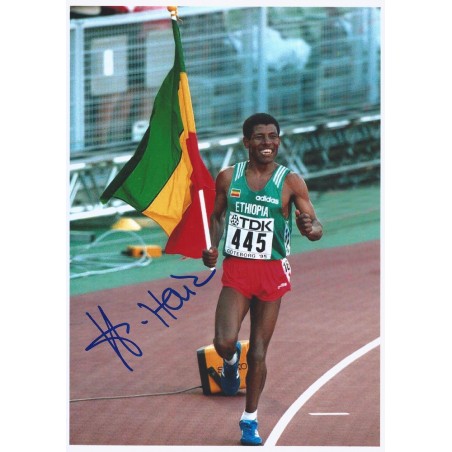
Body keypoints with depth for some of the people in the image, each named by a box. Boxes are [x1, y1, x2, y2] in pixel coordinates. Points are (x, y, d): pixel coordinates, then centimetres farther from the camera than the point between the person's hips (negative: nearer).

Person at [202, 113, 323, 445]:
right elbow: (217, 217, 14)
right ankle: (232, 360, 22)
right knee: (224, 342, -17)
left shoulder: (290, 182, -6)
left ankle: (250, 420, 23)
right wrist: (211, 248, -4)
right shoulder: (228, 178, 1)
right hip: (236, 269, 1)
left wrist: (311, 228, -32)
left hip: (273, 272, -1)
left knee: (258, 353, 5)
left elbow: (317, 227, -8)